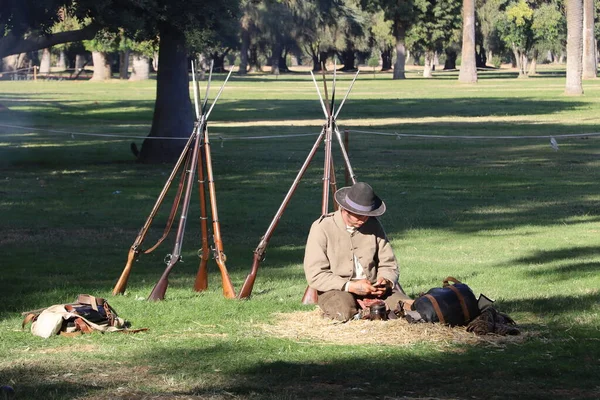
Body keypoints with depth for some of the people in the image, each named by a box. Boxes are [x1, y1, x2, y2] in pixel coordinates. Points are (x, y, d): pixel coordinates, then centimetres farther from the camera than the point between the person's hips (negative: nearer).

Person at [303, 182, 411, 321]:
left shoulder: (373, 225, 5)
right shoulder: (322, 228, -9)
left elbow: (389, 264, 10)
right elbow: (314, 275, -13)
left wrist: (385, 281, -14)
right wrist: (350, 286, -22)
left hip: (371, 288, 4)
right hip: (336, 289, -4)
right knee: (345, 309, -39)